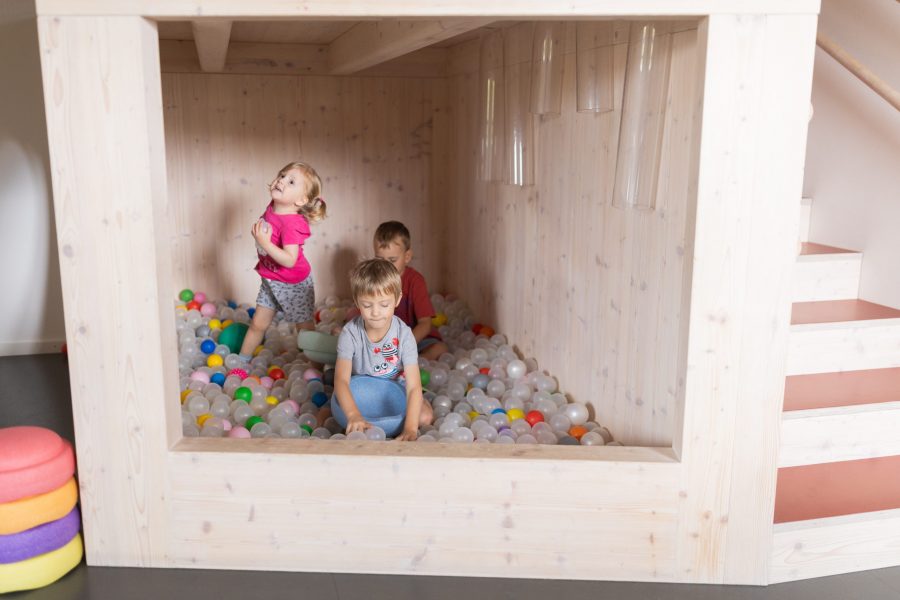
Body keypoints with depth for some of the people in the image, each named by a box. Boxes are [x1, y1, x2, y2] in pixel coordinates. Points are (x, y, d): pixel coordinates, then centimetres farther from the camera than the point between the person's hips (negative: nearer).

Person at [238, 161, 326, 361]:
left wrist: (264, 242, -39)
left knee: (306, 328, 7)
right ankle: (242, 359, 34)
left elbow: (289, 260, -38)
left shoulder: (292, 224, -30)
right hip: (270, 280, 8)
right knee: (258, 324, 18)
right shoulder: (272, 208, -5)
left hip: (293, 284, -8)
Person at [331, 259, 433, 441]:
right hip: (361, 391, 0)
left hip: (395, 389, 0)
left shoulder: (403, 334, -23)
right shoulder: (350, 333, -22)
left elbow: (414, 386, -29)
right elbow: (341, 379, -31)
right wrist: (354, 415, -51)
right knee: (339, 409, -27)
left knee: (425, 416, -23)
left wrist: (410, 428, -45)